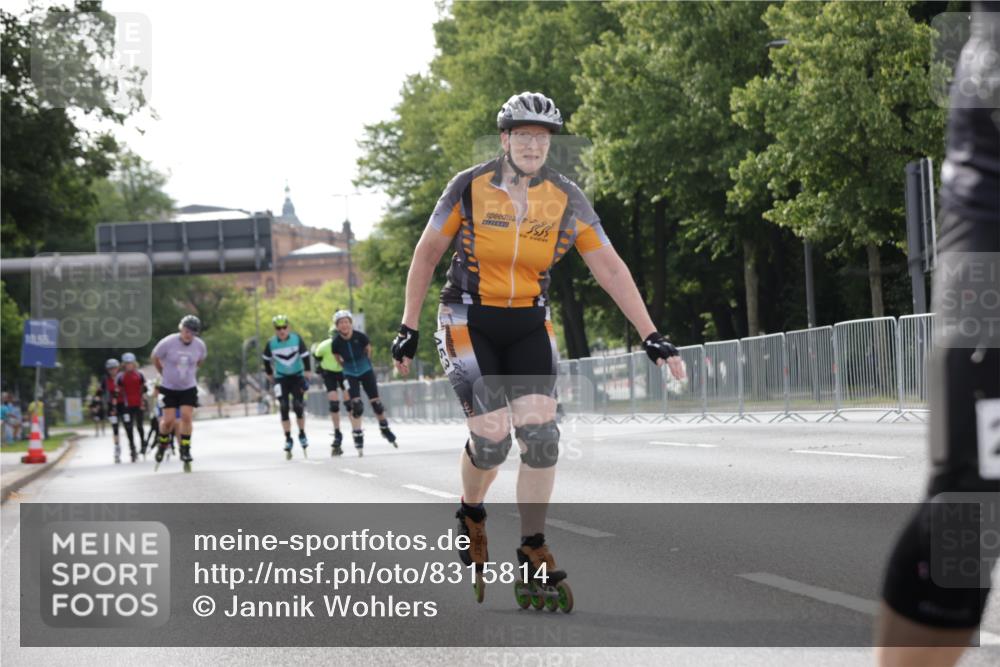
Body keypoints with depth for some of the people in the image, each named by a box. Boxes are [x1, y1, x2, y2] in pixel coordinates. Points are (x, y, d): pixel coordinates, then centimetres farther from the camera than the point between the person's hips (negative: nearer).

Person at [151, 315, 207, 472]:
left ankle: (185, 451, -1)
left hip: (189, 388, 2)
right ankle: (162, 444, 23)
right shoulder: (168, 343, -19)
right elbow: (155, 358, -1)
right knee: (169, 420, -7)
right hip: (169, 388, -2)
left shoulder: (199, 345, -10)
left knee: (187, 417, -11)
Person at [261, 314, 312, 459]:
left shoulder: (297, 339, -13)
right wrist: (270, 378, 9)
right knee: (284, 408, -8)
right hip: (281, 378, 1)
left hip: (297, 376, -1)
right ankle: (288, 439, 0)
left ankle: (302, 434, 9)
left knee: (298, 406, -11)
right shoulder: (271, 343, -10)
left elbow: (305, 357, -9)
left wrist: (307, 377, -16)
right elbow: (266, 360, 6)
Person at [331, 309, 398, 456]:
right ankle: (358, 439, -7)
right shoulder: (336, 343, -16)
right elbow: (339, 359, 2)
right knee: (356, 405, -13)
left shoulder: (360, 337, -18)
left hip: (366, 372, 1)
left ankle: (385, 429, 28)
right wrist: (349, 367, 8)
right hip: (350, 375, -1)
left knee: (376, 403, 4)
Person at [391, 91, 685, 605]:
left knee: (540, 436, -13)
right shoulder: (469, 188, -11)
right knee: (492, 438, -13)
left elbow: (609, 267, -6)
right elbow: (427, 253, -1)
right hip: (470, 324, -2)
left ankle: (533, 551, 1)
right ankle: (470, 516, 19)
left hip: (529, 327, 2)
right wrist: (408, 328, -1)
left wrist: (650, 336, -13)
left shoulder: (566, 199, -6)